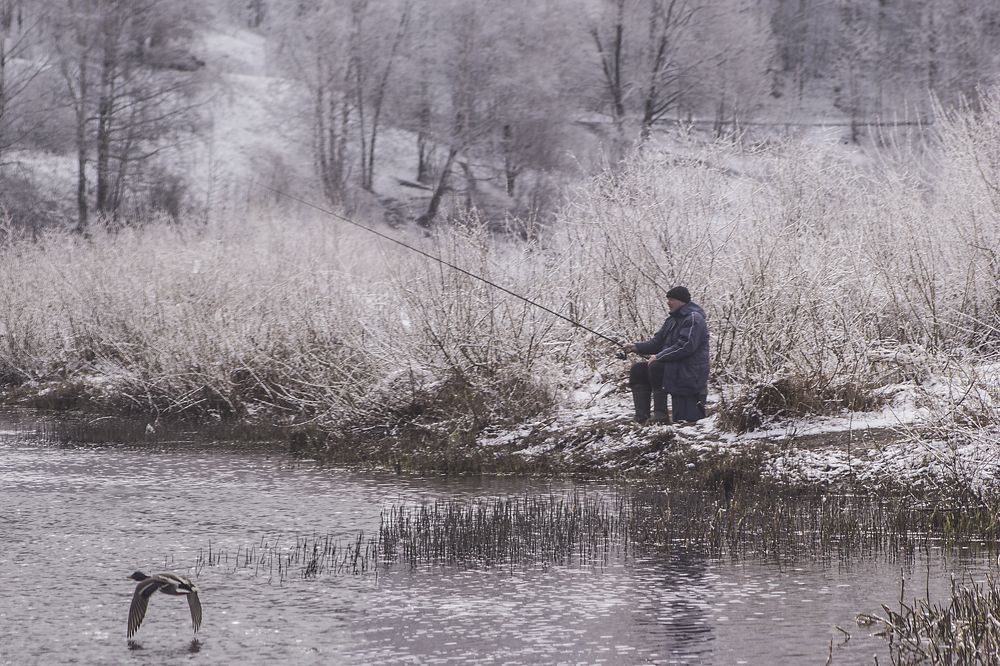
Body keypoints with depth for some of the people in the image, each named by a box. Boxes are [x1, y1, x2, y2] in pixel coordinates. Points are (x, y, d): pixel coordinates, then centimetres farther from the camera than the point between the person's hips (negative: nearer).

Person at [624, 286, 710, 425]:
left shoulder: (694, 319, -13)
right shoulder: (672, 319, 17)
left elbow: (685, 346, -24)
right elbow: (657, 342, 16)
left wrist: (658, 357, -23)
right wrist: (637, 347, -1)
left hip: (689, 371, -10)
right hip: (673, 366, 10)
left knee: (655, 366, -30)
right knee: (637, 370, 2)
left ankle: (661, 414, -22)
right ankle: (642, 417, -6)